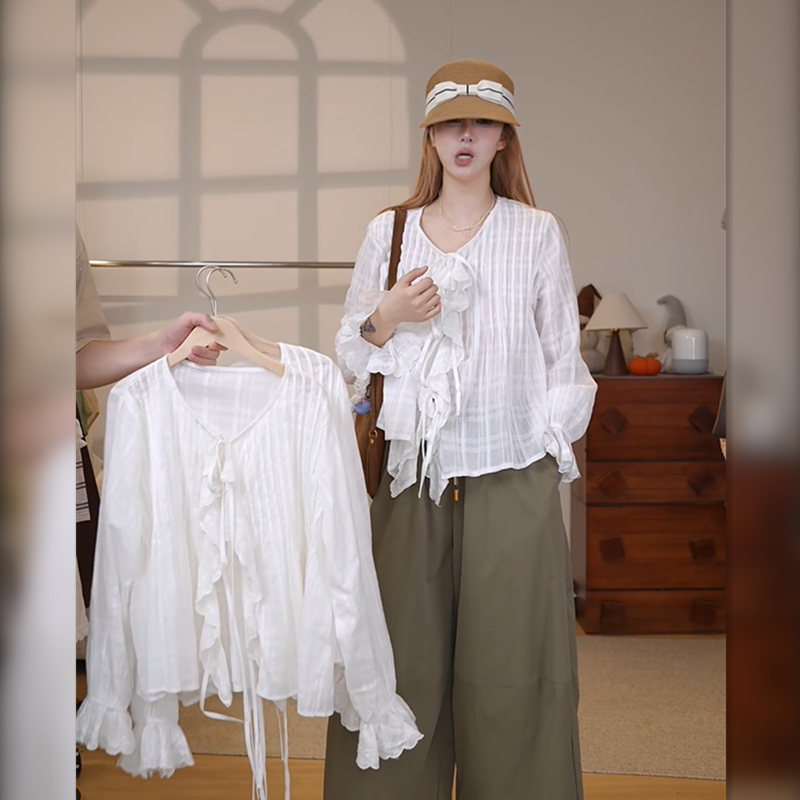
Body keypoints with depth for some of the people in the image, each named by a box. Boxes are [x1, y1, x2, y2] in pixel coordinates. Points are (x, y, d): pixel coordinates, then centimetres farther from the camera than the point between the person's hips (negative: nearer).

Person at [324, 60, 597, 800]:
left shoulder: (538, 232, 3)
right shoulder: (388, 231, 8)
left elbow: (563, 357, 5)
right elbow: (351, 355, 12)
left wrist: (555, 453, -1)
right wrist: (386, 319, -7)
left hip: (511, 478, -1)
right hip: (411, 474, 2)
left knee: (510, 669, 4)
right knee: (402, 661, 5)